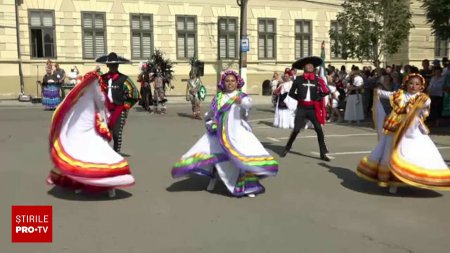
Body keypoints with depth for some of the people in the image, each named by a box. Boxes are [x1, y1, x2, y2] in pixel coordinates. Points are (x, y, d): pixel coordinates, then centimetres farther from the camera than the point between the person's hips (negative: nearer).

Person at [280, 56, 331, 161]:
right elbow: (291, 93, 7)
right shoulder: (298, 79, 1)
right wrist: (299, 98, -3)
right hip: (301, 109, -1)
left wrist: (317, 98, -4)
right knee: (296, 130, -2)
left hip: (313, 109, 1)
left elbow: (326, 91, 6)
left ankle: (323, 153, 3)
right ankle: (287, 148, 18)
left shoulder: (317, 79, 4)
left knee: (319, 129, -5)